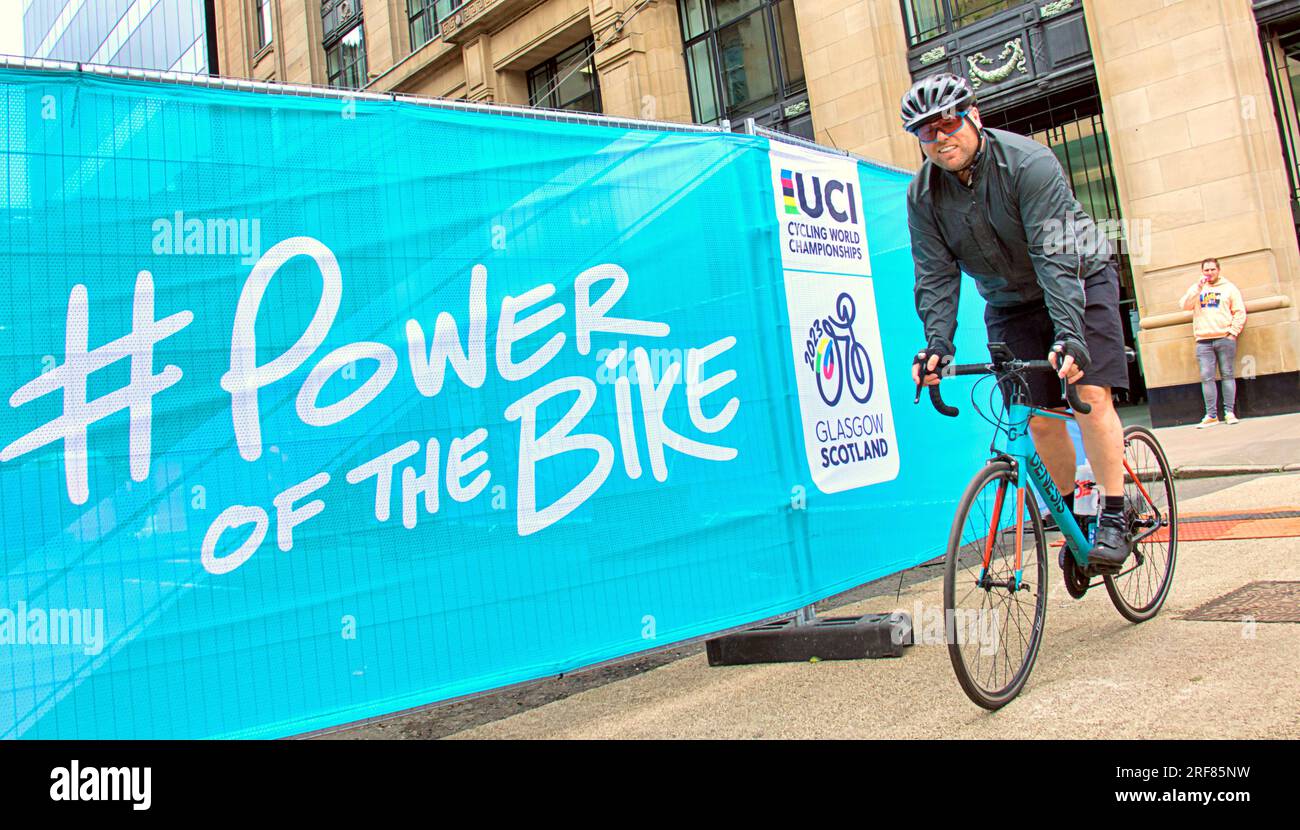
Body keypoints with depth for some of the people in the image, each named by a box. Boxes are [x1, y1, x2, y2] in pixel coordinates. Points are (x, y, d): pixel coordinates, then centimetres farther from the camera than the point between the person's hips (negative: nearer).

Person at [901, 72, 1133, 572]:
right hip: (1010, 303, 4)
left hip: (1079, 283, -3)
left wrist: (1069, 334, -44)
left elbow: (1056, 257, -34)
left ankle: (1114, 518, -8)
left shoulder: (1029, 164, -26)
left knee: (1090, 396, -18)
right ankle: (1072, 519, 17)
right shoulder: (923, 195, -12)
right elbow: (936, 277, -13)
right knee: (1041, 419, 0)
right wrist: (937, 343, -27)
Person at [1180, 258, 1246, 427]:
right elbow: (1186, 305, -1)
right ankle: (1211, 415, -3)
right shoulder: (1196, 289, 16)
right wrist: (1199, 287, -9)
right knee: (1206, 377, -4)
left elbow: (1240, 312, 5)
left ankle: (1229, 412, 1)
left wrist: (1233, 332, -6)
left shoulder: (1229, 288, 11)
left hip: (1225, 339, -1)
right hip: (1203, 341, 1)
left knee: (1227, 375, -1)